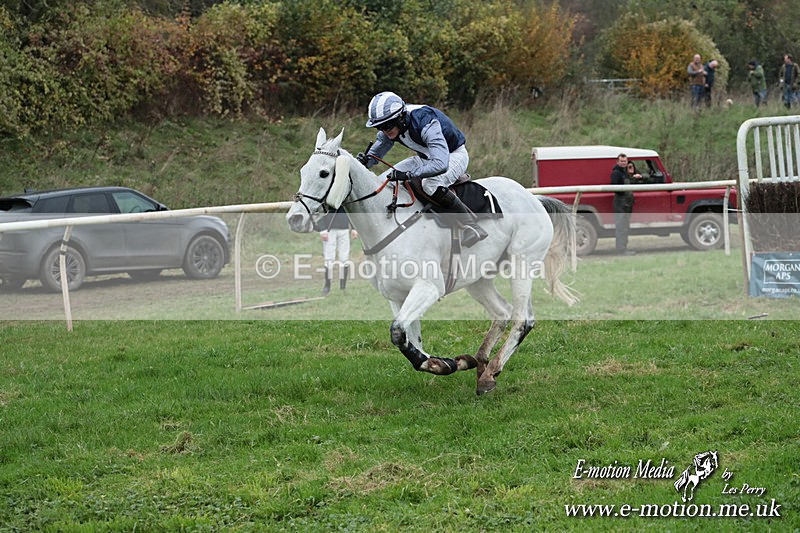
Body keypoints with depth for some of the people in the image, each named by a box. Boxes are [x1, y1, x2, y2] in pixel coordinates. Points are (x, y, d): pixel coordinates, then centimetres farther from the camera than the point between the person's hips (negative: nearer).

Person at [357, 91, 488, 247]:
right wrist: (365, 161, -25)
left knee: (431, 184, -37)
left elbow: (440, 164, -49)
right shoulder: (389, 129, -15)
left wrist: (407, 174, -51)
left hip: (454, 155, -8)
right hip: (426, 157, 8)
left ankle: (470, 225, -26)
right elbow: (376, 151, -1)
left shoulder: (425, 122, -38)